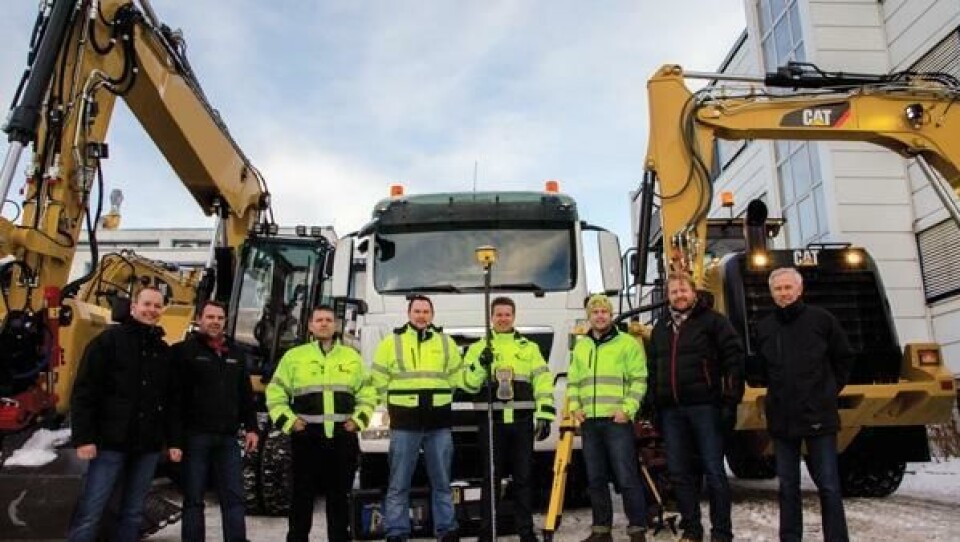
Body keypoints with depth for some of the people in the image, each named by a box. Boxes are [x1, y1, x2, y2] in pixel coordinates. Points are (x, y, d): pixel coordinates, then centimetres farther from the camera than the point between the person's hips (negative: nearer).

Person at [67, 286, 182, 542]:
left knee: (133, 513, 11)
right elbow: (84, 391, -7)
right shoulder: (109, 339, -2)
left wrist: (173, 440, 8)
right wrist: (83, 437, -13)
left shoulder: (163, 350, 13)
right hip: (111, 441, -4)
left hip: (148, 445, 5)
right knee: (89, 513, -3)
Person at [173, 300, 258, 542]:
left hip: (227, 437, 5)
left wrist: (251, 427, 10)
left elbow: (246, 394, 17)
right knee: (194, 499, 5)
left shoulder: (236, 354, 15)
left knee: (234, 497, 6)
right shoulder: (184, 350, -1)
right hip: (195, 435, -4)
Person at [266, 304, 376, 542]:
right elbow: (275, 394, 6)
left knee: (339, 496, 10)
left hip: (343, 437, 2)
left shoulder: (352, 356, 13)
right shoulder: (294, 356, 6)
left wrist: (358, 419, 3)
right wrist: (288, 421, -5)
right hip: (307, 436, -2)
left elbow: (367, 394, 15)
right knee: (303, 495, 3)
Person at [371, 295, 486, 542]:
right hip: (404, 423, -2)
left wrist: (480, 369, -6)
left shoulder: (445, 341, 10)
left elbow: (458, 376, 11)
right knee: (399, 483, 4)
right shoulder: (391, 342, 3)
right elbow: (379, 380, 5)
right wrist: (398, 402, 0)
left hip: (439, 422, 2)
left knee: (442, 482, 11)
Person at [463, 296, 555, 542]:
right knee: (490, 477, 5)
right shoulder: (478, 347, 8)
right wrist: (480, 365, -18)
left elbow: (543, 382, 4)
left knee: (523, 477, 7)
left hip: (522, 421, 1)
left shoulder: (529, 348, 11)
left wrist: (545, 415, -6)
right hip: (491, 421, -1)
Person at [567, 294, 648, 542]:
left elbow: (638, 380, -4)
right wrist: (575, 406, 6)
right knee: (595, 479, 11)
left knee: (627, 478, -5)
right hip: (589, 422, 5)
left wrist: (627, 409, -14)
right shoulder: (580, 346, 18)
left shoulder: (628, 343, 1)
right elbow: (572, 381, 21)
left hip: (617, 421, -5)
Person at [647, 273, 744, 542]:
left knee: (714, 471, 1)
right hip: (670, 410, 5)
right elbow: (653, 368, 18)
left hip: (705, 406, -5)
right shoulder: (660, 328, 16)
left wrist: (731, 401, -13)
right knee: (680, 472, 10)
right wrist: (654, 407, 13)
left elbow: (734, 360, -7)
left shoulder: (712, 320, -1)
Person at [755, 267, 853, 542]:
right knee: (788, 487, 10)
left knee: (828, 486, 0)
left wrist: (829, 391, 7)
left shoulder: (821, 319, -2)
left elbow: (844, 357, 9)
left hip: (818, 415, -2)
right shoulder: (764, 327, 4)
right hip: (781, 418, 3)